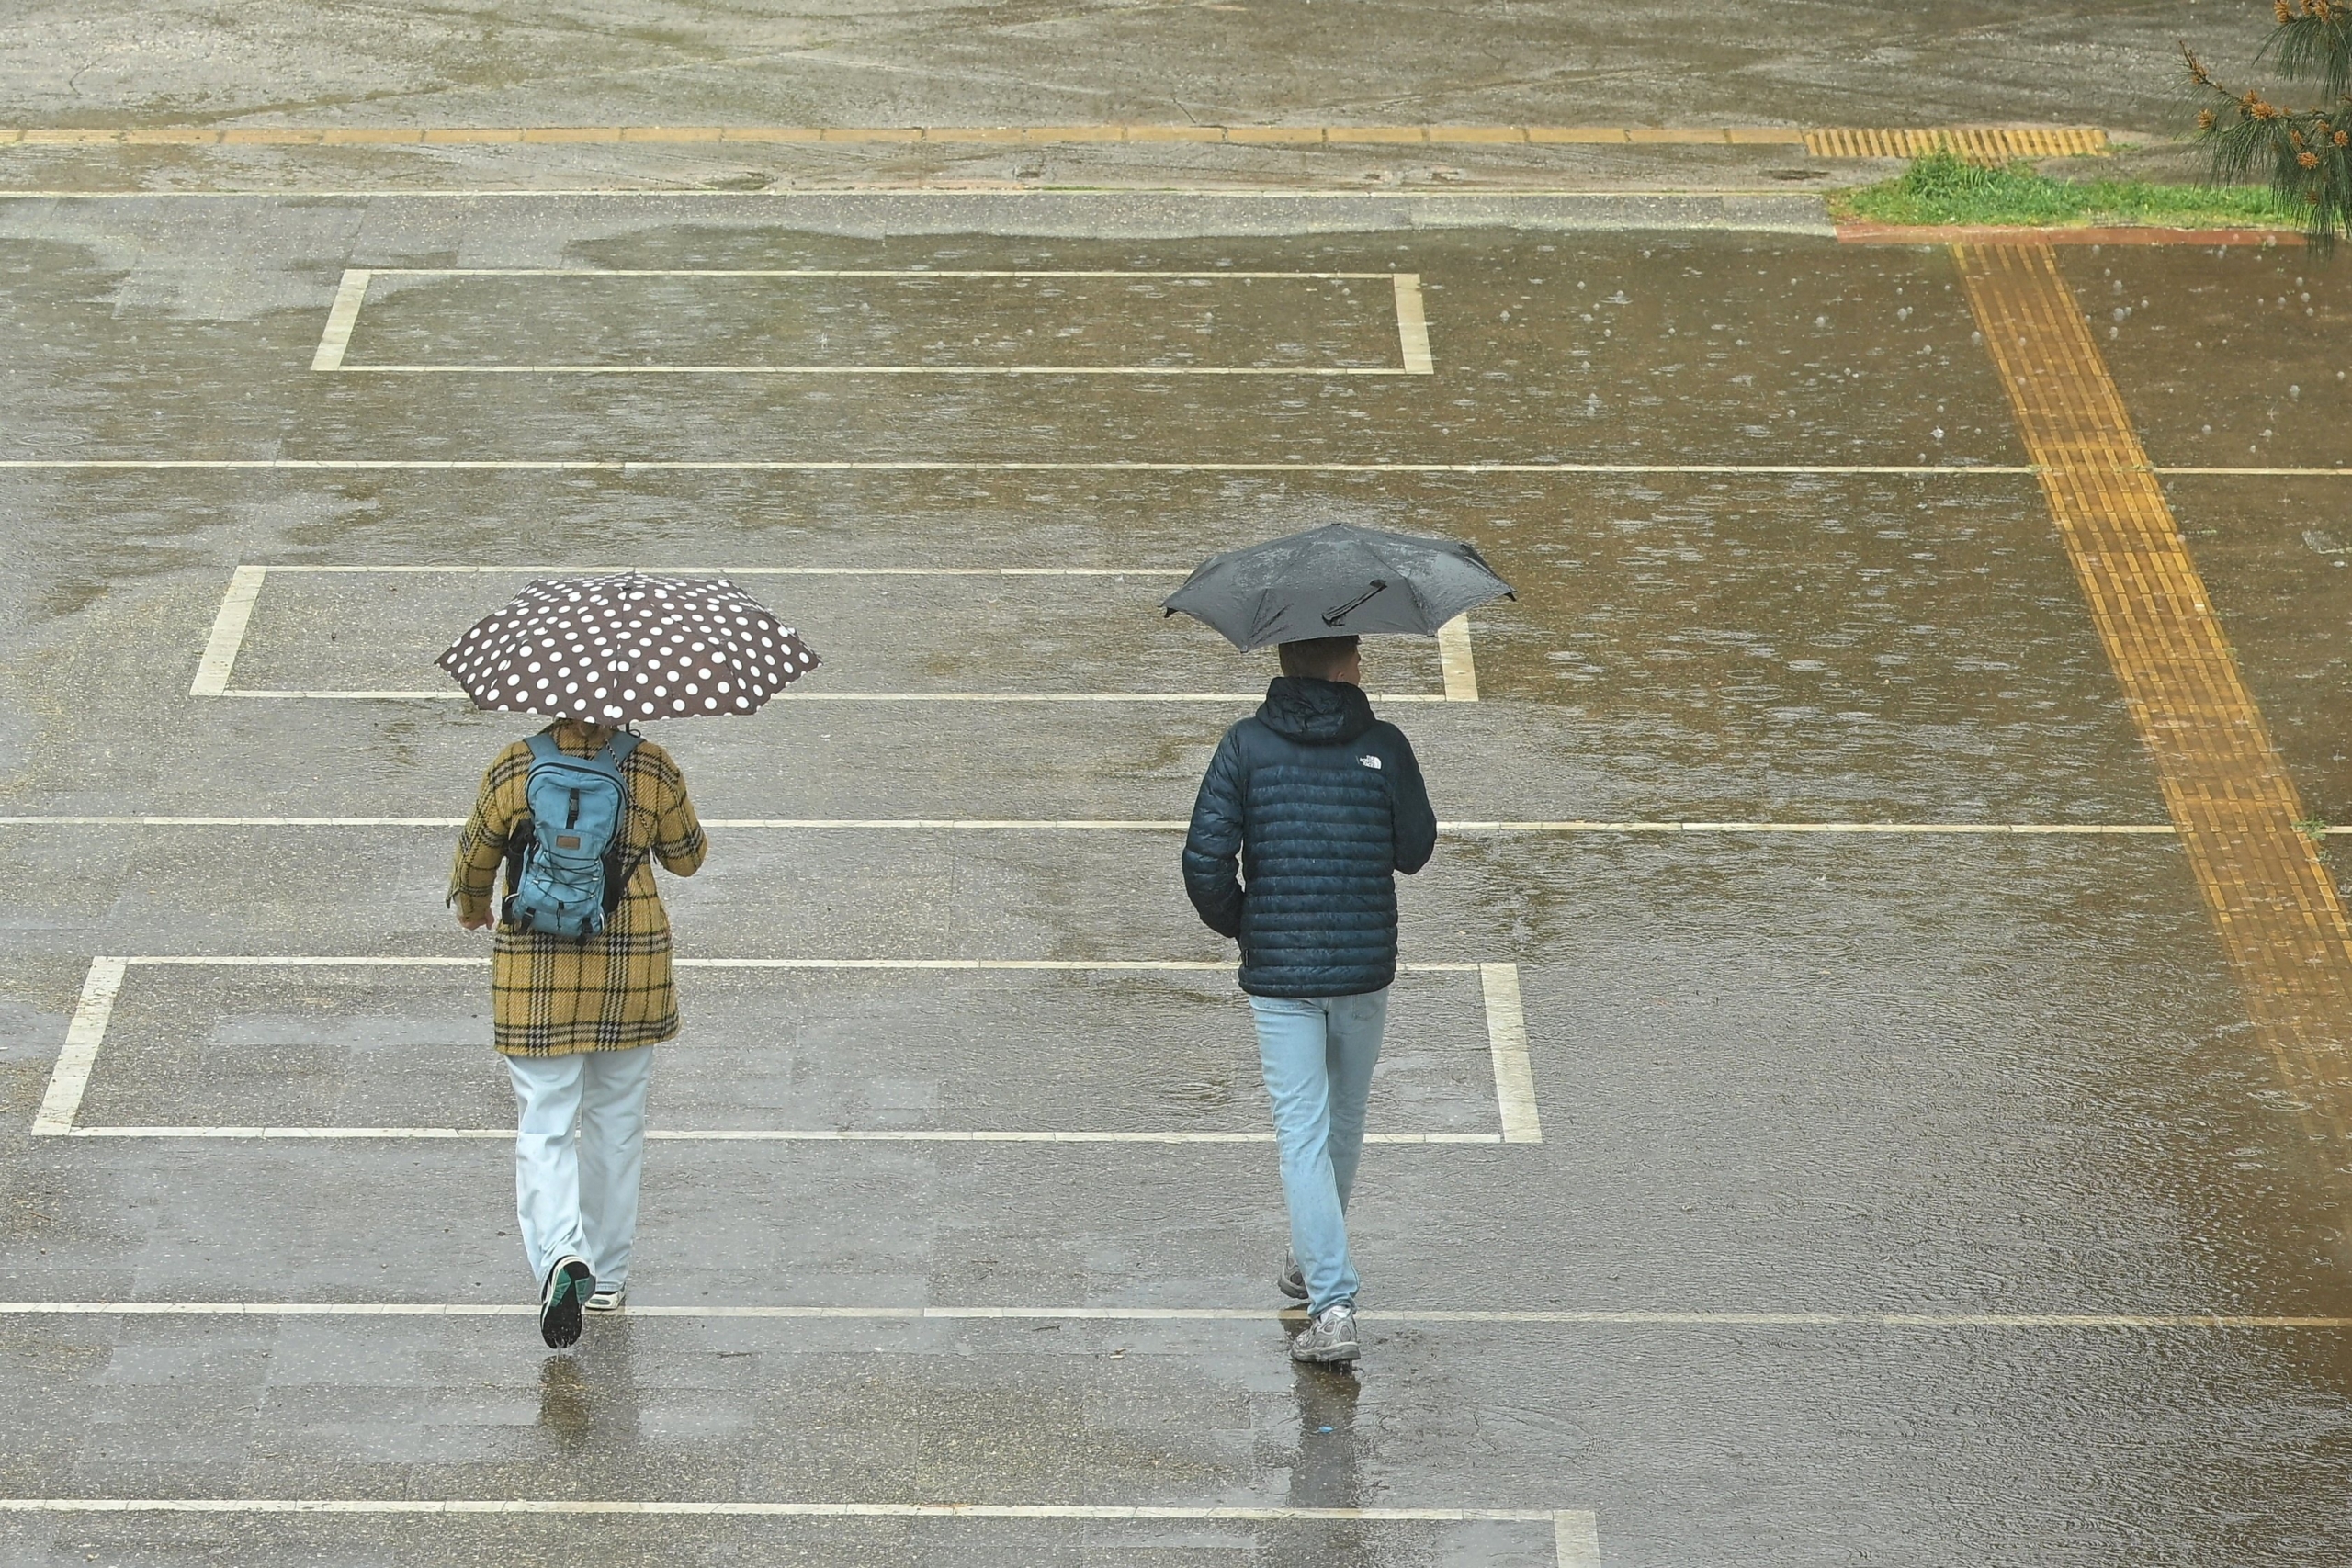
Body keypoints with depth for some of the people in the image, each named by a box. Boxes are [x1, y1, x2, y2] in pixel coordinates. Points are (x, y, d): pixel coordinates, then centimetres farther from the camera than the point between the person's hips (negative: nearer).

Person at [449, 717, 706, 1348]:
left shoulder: (513, 768, -7)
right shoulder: (652, 767, -5)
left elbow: (475, 858, 7)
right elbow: (687, 857, 9)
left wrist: (472, 907, 29)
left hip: (535, 967, -2)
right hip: (633, 964, 2)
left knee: (544, 1125, 2)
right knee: (616, 1120, 16)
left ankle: (561, 1255, -22)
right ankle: (606, 1276, 25)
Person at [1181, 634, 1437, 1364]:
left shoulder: (1246, 747, -7)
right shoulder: (1384, 746, -6)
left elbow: (1205, 863, -10)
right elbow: (1415, 851, 4)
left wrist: (1237, 922, 8)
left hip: (1278, 972, -1)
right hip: (1365, 968, 1)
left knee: (1303, 1133, -1)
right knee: (1344, 1124, 21)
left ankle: (1332, 1304, -11)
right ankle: (1313, 1264, 38)